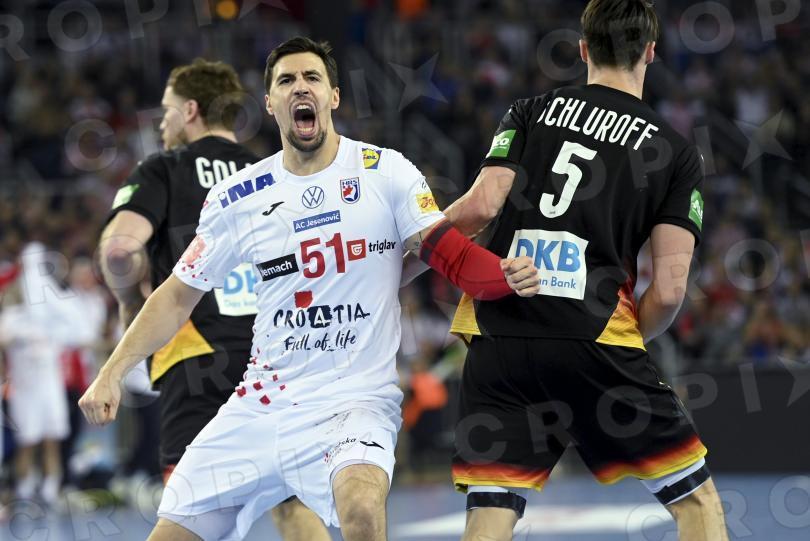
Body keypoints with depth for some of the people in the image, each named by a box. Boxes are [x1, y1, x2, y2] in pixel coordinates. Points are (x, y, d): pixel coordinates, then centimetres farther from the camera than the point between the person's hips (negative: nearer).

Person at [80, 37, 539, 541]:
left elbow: (452, 254, -6)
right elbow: (179, 294, 12)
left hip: (354, 400, -4)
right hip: (259, 403, 4)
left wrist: (508, 275, -27)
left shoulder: (386, 172, -4)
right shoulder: (236, 198, 4)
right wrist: (112, 373, 4)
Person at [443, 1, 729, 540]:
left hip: (499, 337, 2)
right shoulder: (677, 151, 8)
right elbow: (669, 289, 1)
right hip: (595, 341, -2)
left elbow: (482, 206, -2)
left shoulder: (532, 112, 12)